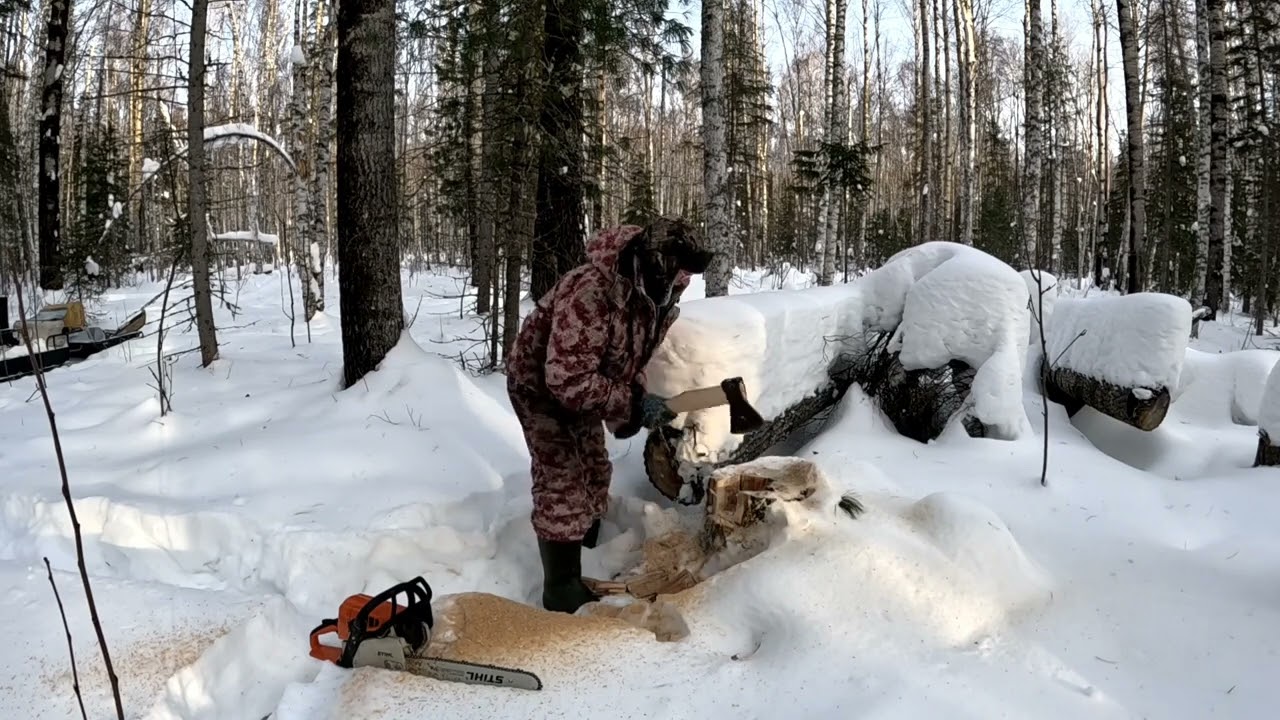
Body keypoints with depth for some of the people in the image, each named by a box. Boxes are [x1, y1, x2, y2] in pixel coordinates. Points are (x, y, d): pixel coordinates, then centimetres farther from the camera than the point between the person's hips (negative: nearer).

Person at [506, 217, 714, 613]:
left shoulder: (655, 296, -11)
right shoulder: (589, 294, -40)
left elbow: (632, 358, 4)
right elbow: (568, 380, -40)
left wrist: (639, 397, -15)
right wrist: (634, 403, -36)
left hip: (583, 385, 9)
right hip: (540, 383, -9)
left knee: (595, 474, 17)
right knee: (562, 484, -10)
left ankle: (582, 572, 36)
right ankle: (563, 595, 1)